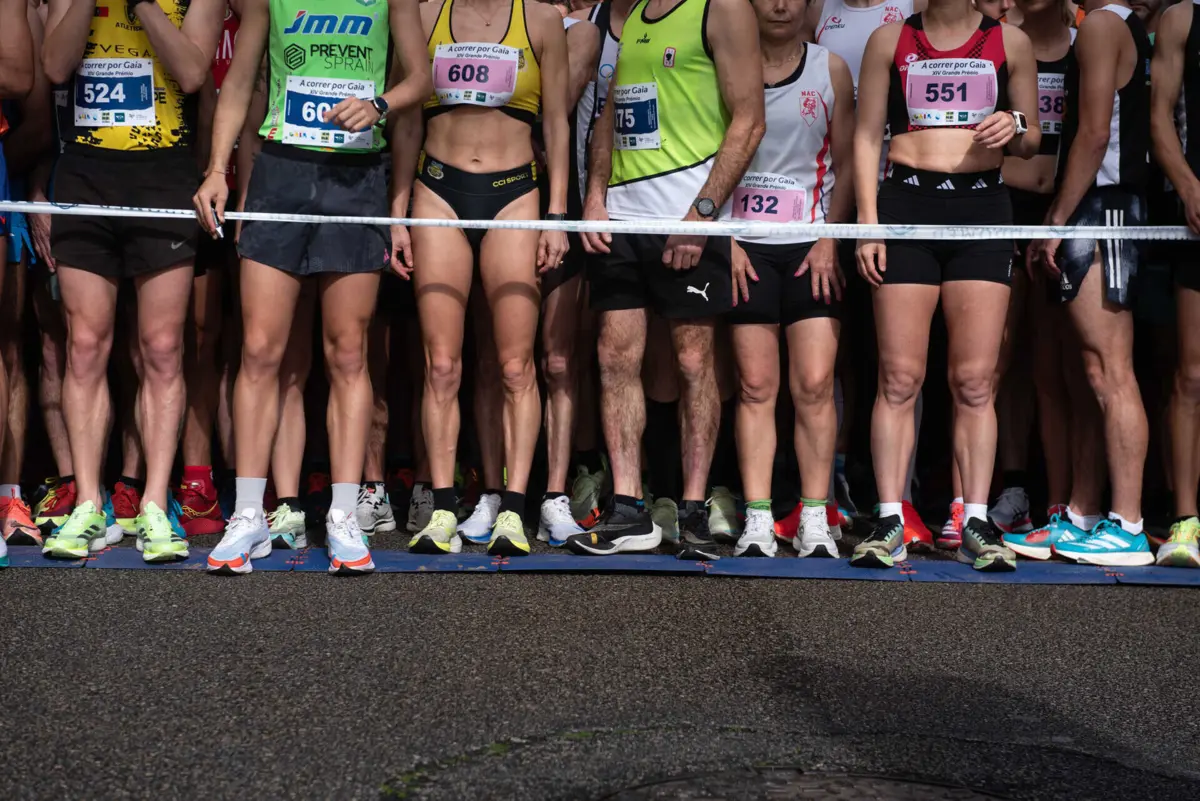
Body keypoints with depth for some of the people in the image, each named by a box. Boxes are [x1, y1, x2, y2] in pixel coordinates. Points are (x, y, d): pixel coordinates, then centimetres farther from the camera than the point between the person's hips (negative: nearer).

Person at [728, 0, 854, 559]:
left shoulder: (830, 69, 8)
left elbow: (846, 166, 7)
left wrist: (830, 240, -4)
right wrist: (725, 239, -3)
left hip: (813, 245, 0)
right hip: (745, 245, 0)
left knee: (815, 384, -6)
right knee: (755, 386, -2)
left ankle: (814, 522, -1)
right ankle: (757, 522, -1)